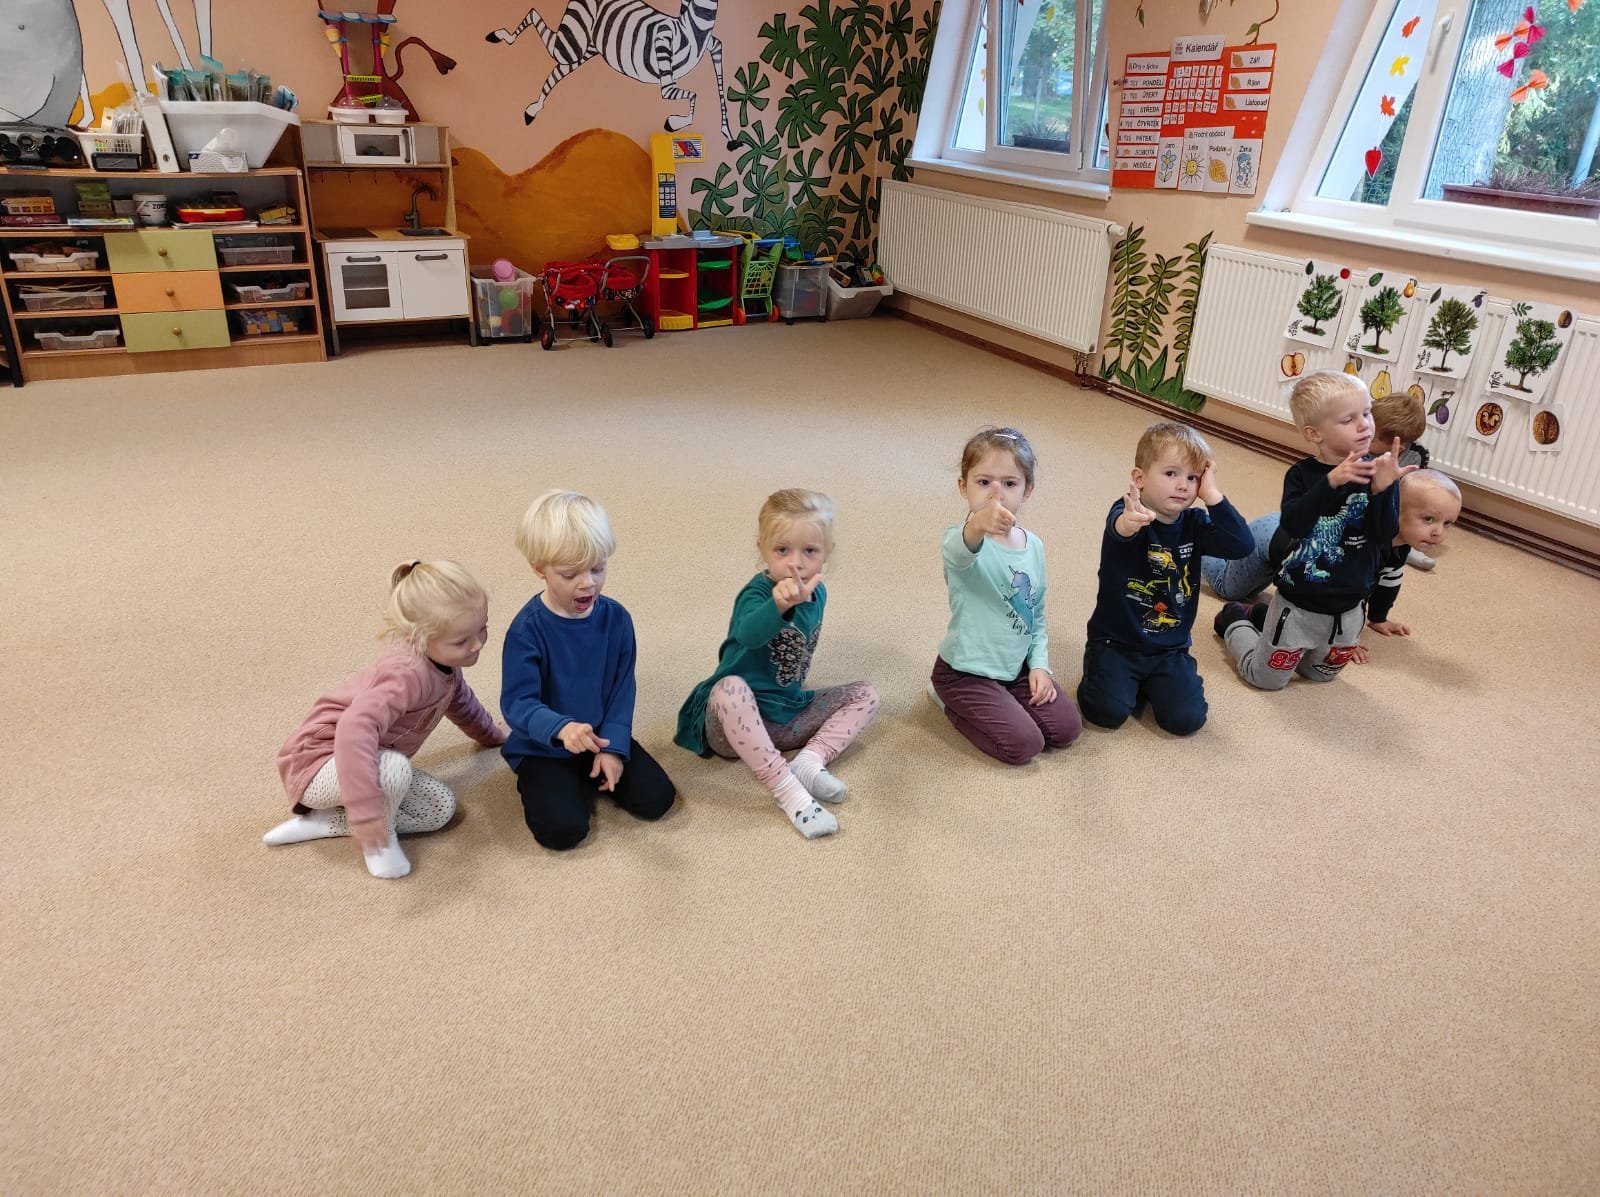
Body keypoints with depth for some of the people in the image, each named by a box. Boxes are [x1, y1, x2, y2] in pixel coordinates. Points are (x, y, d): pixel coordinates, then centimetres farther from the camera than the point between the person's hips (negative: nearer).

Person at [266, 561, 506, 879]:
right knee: (395, 768, -39)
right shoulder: (408, 674, -35)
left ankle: (324, 821, 2)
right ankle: (378, 840, -6)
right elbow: (354, 728, -50)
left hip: (374, 760, 9)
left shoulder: (442, 661, -4)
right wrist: (365, 809, -52)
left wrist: (491, 734, 37)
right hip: (320, 763, -9)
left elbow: (459, 699, 21)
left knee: (440, 808, -3)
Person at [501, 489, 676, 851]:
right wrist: (561, 729, -45)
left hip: (602, 737, 4)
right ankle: (539, 783, 10)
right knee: (563, 829, -21)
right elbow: (517, 702, -26)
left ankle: (594, 775, 15)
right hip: (545, 748, -3)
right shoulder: (527, 629, -20)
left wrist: (613, 746, -11)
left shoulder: (616, 618, -7)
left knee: (656, 798, -9)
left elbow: (623, 688, -1)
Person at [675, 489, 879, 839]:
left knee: (865, 694, 3)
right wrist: (780, 605, -65)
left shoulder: (817, 593, 1)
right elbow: (749, 634, -48)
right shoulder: (757, 593, -21)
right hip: (738, 718, -7)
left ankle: (810, 761, -18)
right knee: (729, 687, -38)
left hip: (789, 713, 7)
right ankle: (785, 788, -34)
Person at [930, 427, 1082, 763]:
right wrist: (978, 527, -72)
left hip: (1016, 666, 7)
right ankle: (952, 702, 8)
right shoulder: (961, 540, -21)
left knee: (1066, 729, -1)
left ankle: (973, 706, 17)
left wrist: (1039, 664, 1)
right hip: (966, 671, -7)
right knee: (1024, 745, -16)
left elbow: (1037, 615, 13)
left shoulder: (1034, 546, 2)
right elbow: (959, 551, -49)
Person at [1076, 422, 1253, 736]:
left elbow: (1242, 545, -15)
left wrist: (1212, 496, -20)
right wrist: (1127, 523, -68)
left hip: (1169, 650, 4)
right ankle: (1116, 677, 15)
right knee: (1107, 711, -20)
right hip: (1116, 642, -4)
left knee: (1186, 718, -10)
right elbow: (1117, 527, -43)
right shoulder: (1128, 513, -17)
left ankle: (1152, 683, 21)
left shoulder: (1194, 524, -1)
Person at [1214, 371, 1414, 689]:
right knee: (1265, 677, 11)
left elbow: (1384, 536, -17)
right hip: (1298, 605, -3)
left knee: (1321, 674, 26)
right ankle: (1235, 620, 36)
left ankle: (1263, 616, 44)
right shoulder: (1302, 474, -15)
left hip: (1348, 610, 4)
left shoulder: (1380, 472, -10)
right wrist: (1331, 481, -42)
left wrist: (1381, 489, -34)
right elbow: (1292, 524, -30)